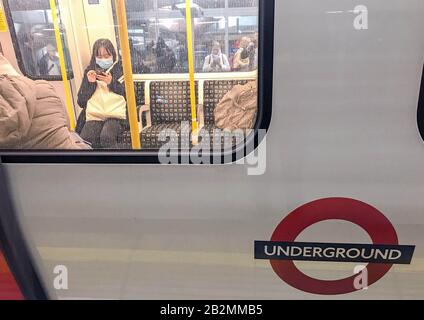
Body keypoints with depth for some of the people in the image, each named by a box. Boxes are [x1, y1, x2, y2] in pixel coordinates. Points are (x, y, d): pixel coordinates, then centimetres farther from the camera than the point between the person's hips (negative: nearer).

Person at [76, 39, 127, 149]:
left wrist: (112, 83, -4)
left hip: (115, 115, -2)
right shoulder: (89, 71, 20)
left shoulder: (121, 70, 14)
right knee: (85, 140, -29)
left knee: (106, 138, -34)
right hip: (93, 116, 3)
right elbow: (81, 101, 15)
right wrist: (90, 83, 1)